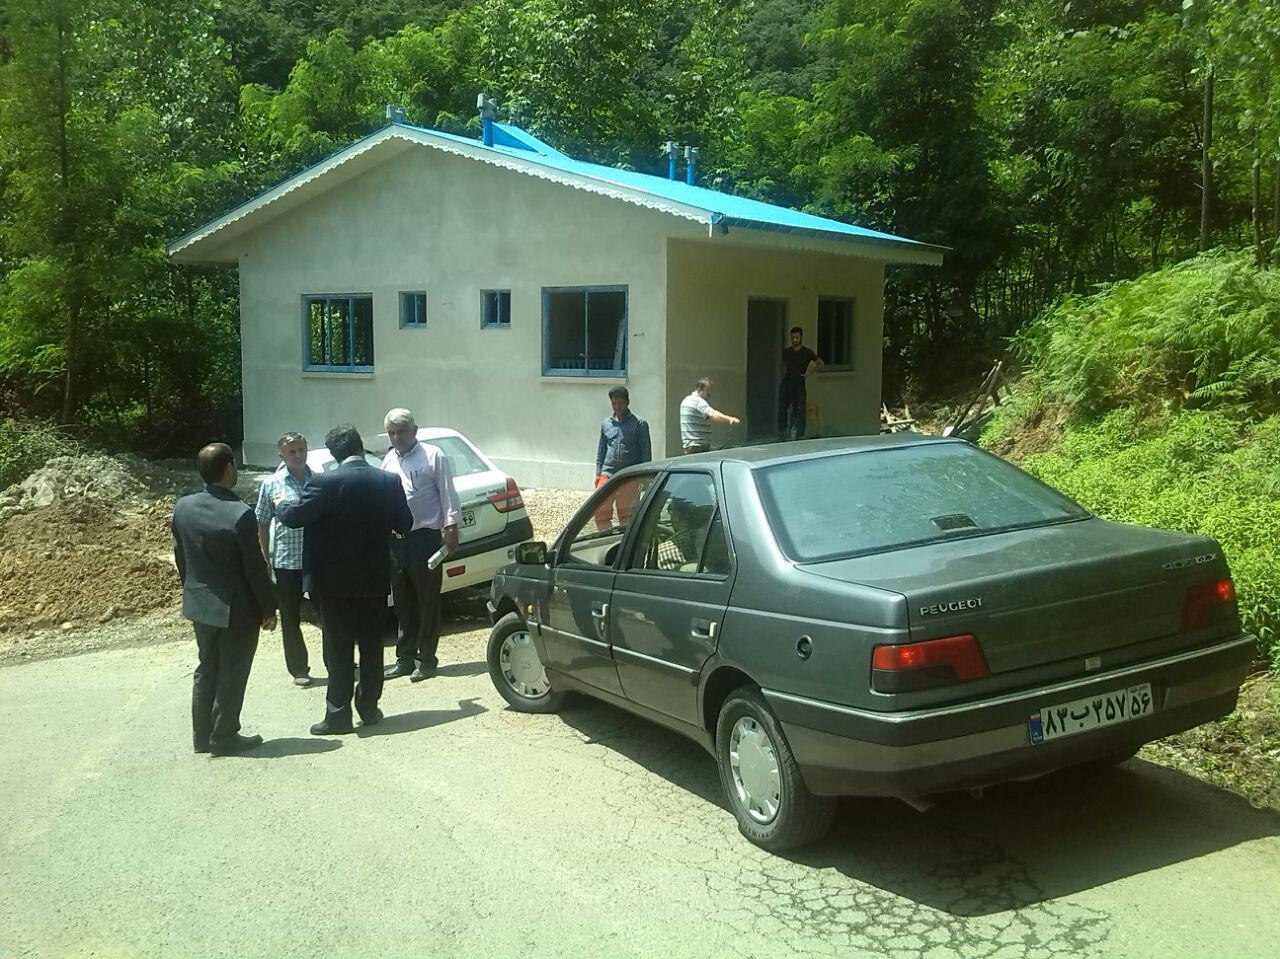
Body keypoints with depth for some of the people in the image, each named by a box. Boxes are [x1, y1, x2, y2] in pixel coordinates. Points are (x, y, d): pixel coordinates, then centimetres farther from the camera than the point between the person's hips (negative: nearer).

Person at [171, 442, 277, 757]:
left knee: (207, 669, 19)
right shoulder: (240, 514, -23)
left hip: (199, 603, 6)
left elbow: (180, 556, 8)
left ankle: (202, 735, 26)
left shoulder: (182, 507, -4)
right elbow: (255, 567, -18)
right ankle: (224, 737, 16)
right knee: (232, 674, 7)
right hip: (236, 608, -6)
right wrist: (269, 607, -7)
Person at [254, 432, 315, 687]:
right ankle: (299, 669, 18)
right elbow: (262, 524, 2)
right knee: (290, 619, 7)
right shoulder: (271, 484, -2)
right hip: (286, 561, -1)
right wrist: (265, 559, -1)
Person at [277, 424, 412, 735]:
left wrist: (280, 506, 10)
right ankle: (369, 707, 21)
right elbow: (405, 524, 6)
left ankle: (338, 715, 7)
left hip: (336, 581, -4)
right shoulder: (388, 482, -2)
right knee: (372, 646, 13)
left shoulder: (325, 483, -14)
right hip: (376, 579, 4)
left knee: (338, 650, 3)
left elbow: (294, 516, -12)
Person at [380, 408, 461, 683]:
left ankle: (426, 660, 8)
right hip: (396, 539, 6)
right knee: (403, 603, 12)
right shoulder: (388, 460, 14)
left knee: (427, 602, 1)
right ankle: (405, 658, 21)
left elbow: (447, 493, -5)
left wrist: (451, 526, -12)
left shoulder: (433, 456, -2)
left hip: (425, 537, -6)